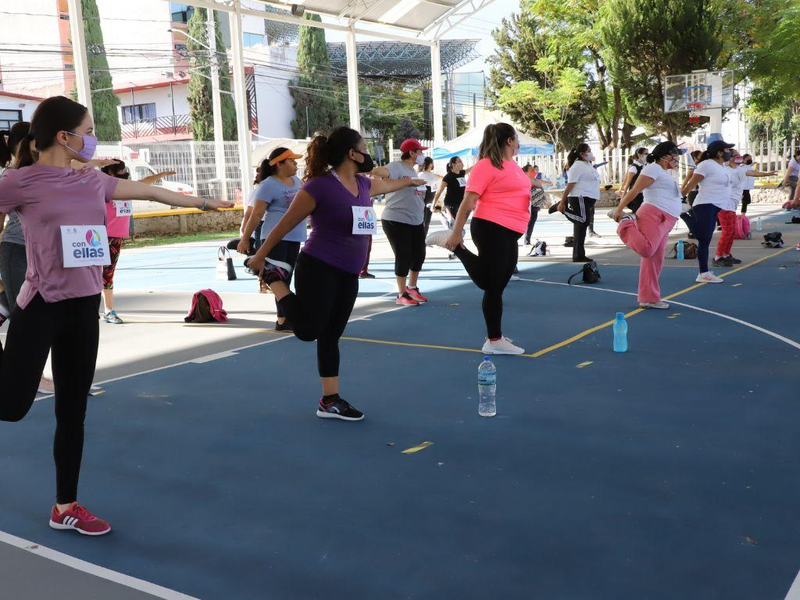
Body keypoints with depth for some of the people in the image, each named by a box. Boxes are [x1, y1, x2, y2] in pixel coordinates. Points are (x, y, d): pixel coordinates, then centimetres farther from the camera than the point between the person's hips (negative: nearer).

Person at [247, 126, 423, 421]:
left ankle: (330, 401, 17)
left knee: (330, 336, 11)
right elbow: (287, 223, -10)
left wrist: (410, 181, 52)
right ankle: (274, 276, 12)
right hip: (319, 269, -7)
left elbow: (388, 184, 33)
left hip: (348, 275, 7)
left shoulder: (363, 184, 8)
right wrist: (260, 255, -3)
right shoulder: (320, 185, -16)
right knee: (307, 330, -6)